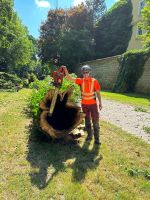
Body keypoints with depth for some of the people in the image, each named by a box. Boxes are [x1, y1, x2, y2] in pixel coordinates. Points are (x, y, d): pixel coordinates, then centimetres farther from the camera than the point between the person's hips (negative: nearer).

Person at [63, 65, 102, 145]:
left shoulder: (94, 81, -8)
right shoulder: (81, 81, -3)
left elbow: (98, 92, -2)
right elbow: (70, 78, -7)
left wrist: (100, 102, -3)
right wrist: (65, 70, -19)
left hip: (93, 104, -2)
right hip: (84, 104, 3)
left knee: (95, 121, 2)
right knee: (87, 121, 15)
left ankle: (97, 138, 12)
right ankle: (89, 135, 31)